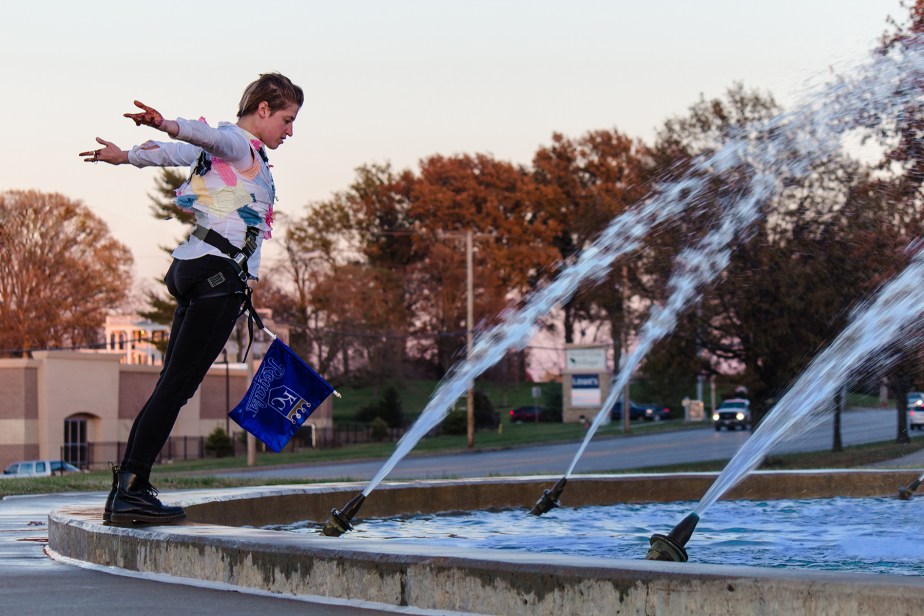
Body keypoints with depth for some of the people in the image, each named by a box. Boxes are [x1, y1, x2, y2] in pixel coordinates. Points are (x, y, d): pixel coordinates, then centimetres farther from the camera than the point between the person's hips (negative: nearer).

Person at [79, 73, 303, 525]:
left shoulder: (233, 148, 21)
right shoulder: (240, 145, -6)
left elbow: (173, 153, 32)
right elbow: (206, 135, -28)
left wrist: (126, 156, 46)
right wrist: (169, 126, -48)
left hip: (194, 267, 10)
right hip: (220, 270, -10)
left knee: (173, 383, 6)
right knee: (177, 384, -13)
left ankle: (126, 489, 4)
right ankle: (130, 489, -17)